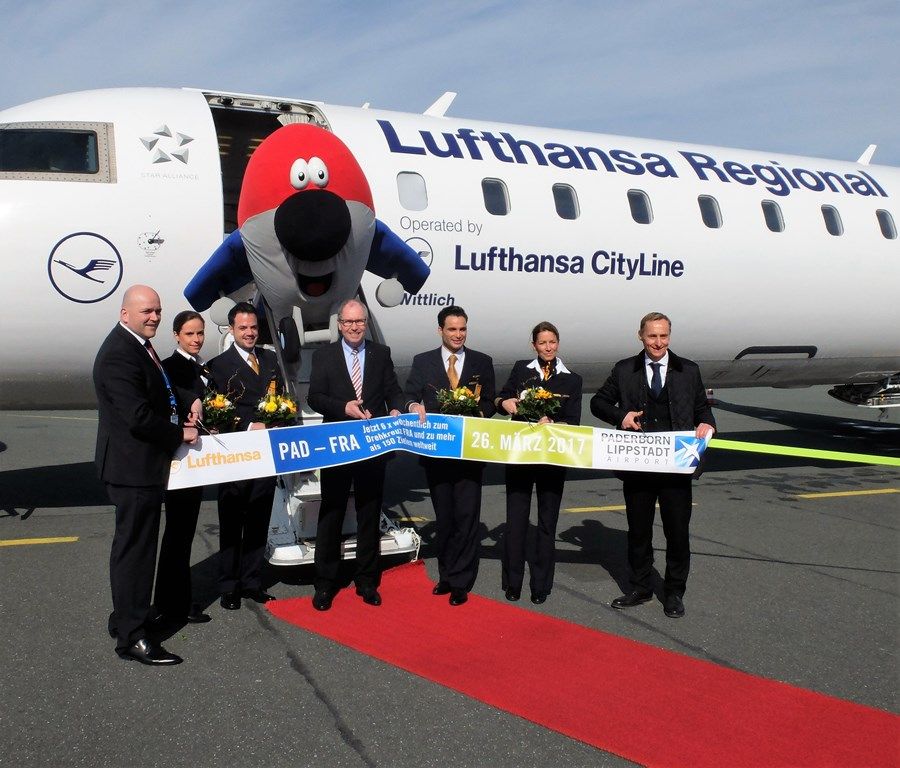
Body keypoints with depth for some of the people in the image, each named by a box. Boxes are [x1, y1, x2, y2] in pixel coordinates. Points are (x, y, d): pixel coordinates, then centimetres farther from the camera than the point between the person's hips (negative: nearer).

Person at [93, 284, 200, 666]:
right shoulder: (119, 354, -22)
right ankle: (132, 637, 6)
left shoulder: (140, 346, 11)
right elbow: (138, 417, -27)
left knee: (135, 544, 20)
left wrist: (189, 401, 7)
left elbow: (159, 389, 26)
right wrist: (180, 433, -14)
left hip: (144, 465, 11)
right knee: (134, 547, -3)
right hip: (133, 466, -11)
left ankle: (126, 617, 34)